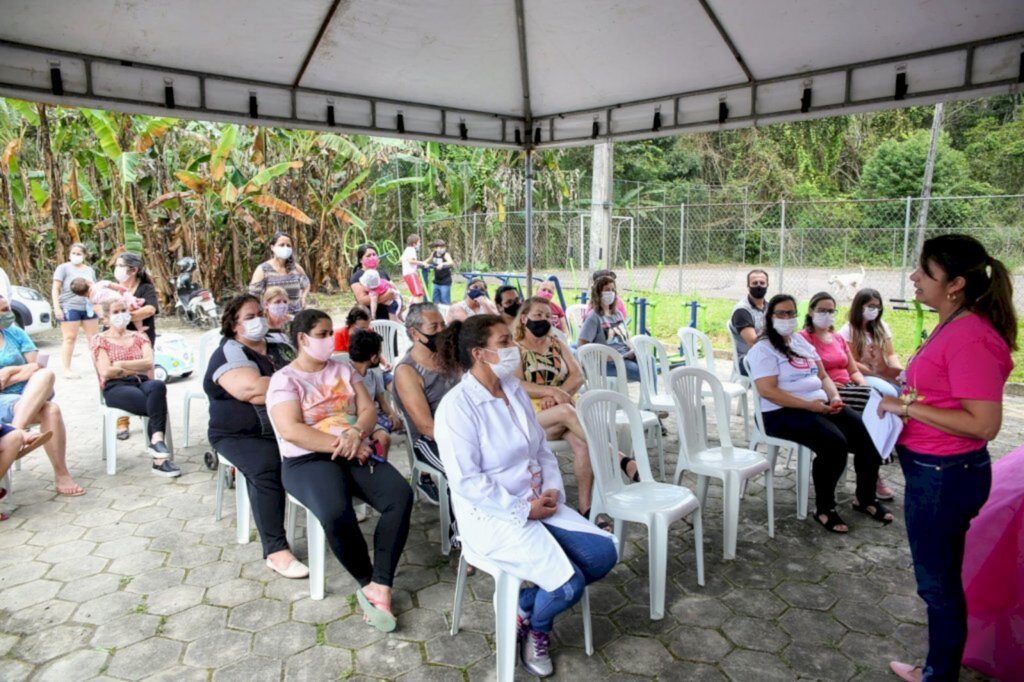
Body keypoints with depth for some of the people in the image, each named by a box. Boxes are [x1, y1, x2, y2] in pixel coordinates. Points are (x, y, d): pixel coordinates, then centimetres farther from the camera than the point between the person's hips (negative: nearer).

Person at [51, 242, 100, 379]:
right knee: (70, 338, -5)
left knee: (94, 337, 8)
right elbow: (56, 289, -4)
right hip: (70, 308, -5)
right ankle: (67, 370, -2)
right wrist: (56, 307, -13)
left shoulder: (90, 270, 17)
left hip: (88, 308, 5)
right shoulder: (63, 268, 1)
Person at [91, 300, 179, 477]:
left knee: (158, 385, -38)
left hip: (142, 383, 3)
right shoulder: (100, 340, 11)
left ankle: (156, 440, -41)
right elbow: (106, 372, -4)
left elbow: (149, 363, 0)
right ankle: (159, 459, -32)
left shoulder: (140, 337, 19)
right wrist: (138, 367, -1)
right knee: (159, 405, -33)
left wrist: (121, 364, -11)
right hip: (116, 388, -3)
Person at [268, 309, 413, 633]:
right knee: (336, 514, -34)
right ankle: (367, 582, -7)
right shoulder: (285, 379, 0)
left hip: (355, 452, 5)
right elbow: (291, 430, -15)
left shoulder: (343, 369, 15)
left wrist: (355, 433, -16)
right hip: (308, 459, -4)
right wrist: (342, 446, -20)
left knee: (401, 495, -23)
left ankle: (380, 585, -19)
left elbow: (369, 409, 7)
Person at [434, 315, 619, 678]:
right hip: (492, 516, -8)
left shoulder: (514, 389, 6)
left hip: (536, 503, 8)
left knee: (604, 553, -4)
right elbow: (467, 481, -21)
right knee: (568, 584, -19)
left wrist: (553, 489, -5)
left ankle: (528, 604, 16)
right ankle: (535, 627, 17)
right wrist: (523, 509, -19)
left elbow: (541, 448, 12)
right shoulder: (457, 406, -19)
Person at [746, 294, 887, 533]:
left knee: (868, 434, -9)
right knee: (835, 443, -30)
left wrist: (834, 397, -3)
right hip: (784, 412, -8)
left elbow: (823, 376, 18)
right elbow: (768, 391, -18)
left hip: (822, 405, 8)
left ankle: (866, 498, 11)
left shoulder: (802, 341, 18)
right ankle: (824, 509, -11)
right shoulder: (763, 349, -7)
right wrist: (809, 405, -23)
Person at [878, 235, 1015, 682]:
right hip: (932, 470, 10)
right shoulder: (953, 327, 8)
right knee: (937, 577, 22)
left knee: (938, 581, 8)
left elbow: (984, 424, -27)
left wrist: (908, 407, -23)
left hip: (945, 476, -10)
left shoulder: (970, 337, -23)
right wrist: (899, 385, 6)